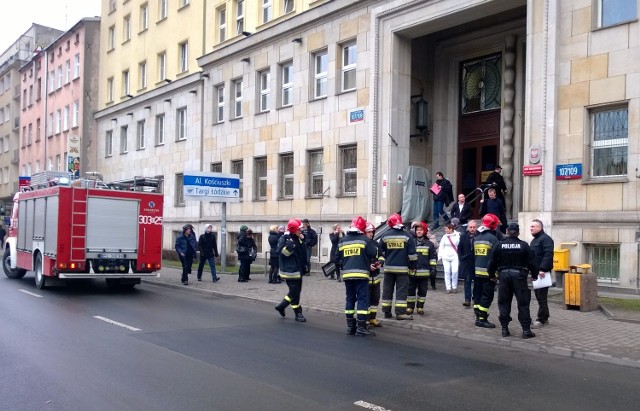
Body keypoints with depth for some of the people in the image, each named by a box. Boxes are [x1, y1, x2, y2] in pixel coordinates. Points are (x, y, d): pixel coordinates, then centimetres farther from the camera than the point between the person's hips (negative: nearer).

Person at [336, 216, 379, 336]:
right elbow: (374, 254, -6)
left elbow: (338, 258, 10)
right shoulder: (364, 239, -6)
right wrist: (370, 264, 13)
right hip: (361, 274, -5)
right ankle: (361, 327, -7)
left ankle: (350, 326, 16)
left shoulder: (342, 241, 8)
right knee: (363, 299, -2)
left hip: (347, 274, 5)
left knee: (350, 299, 13)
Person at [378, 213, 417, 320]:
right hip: (402, 268, -2)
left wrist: (381, 262, 21)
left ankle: (387, 311, 13)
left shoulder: (385, 236, 1)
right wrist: (413, 265, 7)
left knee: (387, 289, 10)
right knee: (401, 290, -1)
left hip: (388, 267, 2)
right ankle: (400, 312, -6)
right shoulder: (407, 236, -3)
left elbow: (380, 252, 8)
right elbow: (412, 253, -3)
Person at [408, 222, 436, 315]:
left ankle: (420, 307, 15)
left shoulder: (429, 244, 5)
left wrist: (433, 268, 0)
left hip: (424, 272, 0)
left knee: (422, 290, 5)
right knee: (411, 290, 4)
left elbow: (433, 257, 7)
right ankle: (410, 307, 12)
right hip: (412, 271, 0)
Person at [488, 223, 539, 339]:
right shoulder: (524, 245, -4)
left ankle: (504, 329, 11)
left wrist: (491, 274, 17)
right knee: (523, 304, 3)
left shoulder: (500, 245, 1)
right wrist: (534, 275, 13)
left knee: (504, 303, 10)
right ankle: (526, 330, 2)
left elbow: (492, 262, 3)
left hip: (504, 274, 2)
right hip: (519, 275, -2)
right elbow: (532, 262, -2)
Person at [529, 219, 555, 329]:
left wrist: (542, 269, -27)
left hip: (542, 273, -10)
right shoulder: (534, 240, 21)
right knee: (538, 295, 13)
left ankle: (541, 319, -2)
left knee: (541, 296, -6)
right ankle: (544, 317, 21)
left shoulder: (546, 239, -10)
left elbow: (548, 255, -21)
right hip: (536, 272, 10)